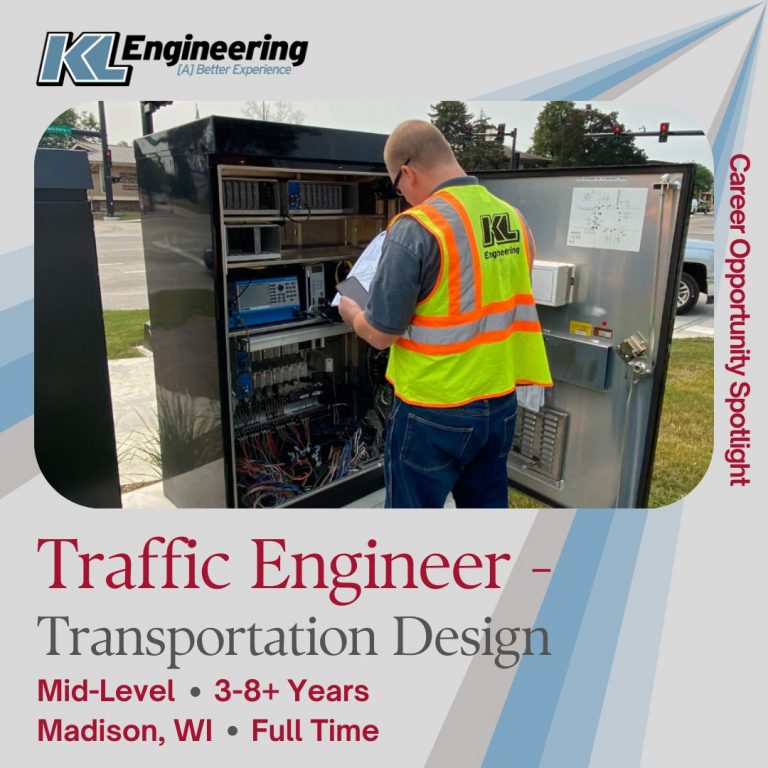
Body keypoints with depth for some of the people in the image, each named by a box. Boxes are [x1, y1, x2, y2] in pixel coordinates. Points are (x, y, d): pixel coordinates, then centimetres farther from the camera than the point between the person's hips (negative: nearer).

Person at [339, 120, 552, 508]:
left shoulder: (416, 228, -18)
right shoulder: (514, 219, 3)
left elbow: (381, 334, -15)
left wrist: (351, 312, 6)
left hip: (434, 414, -6)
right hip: (501, 403, 7)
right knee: (488, 502, 22)